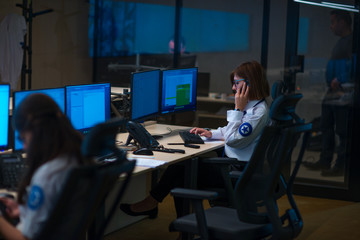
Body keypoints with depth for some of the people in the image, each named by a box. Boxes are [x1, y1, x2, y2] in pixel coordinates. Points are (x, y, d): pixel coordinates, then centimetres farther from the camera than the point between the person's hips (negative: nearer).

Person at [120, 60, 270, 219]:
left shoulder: (259, 111, -18)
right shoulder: (249, 105, 14)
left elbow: (232, 140, -23)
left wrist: (238, 109, -18)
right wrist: (211, 134, 14)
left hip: (237, 172, -9)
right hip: (231, 164, 9)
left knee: (180, 169, -6)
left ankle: (150, 203, 11)